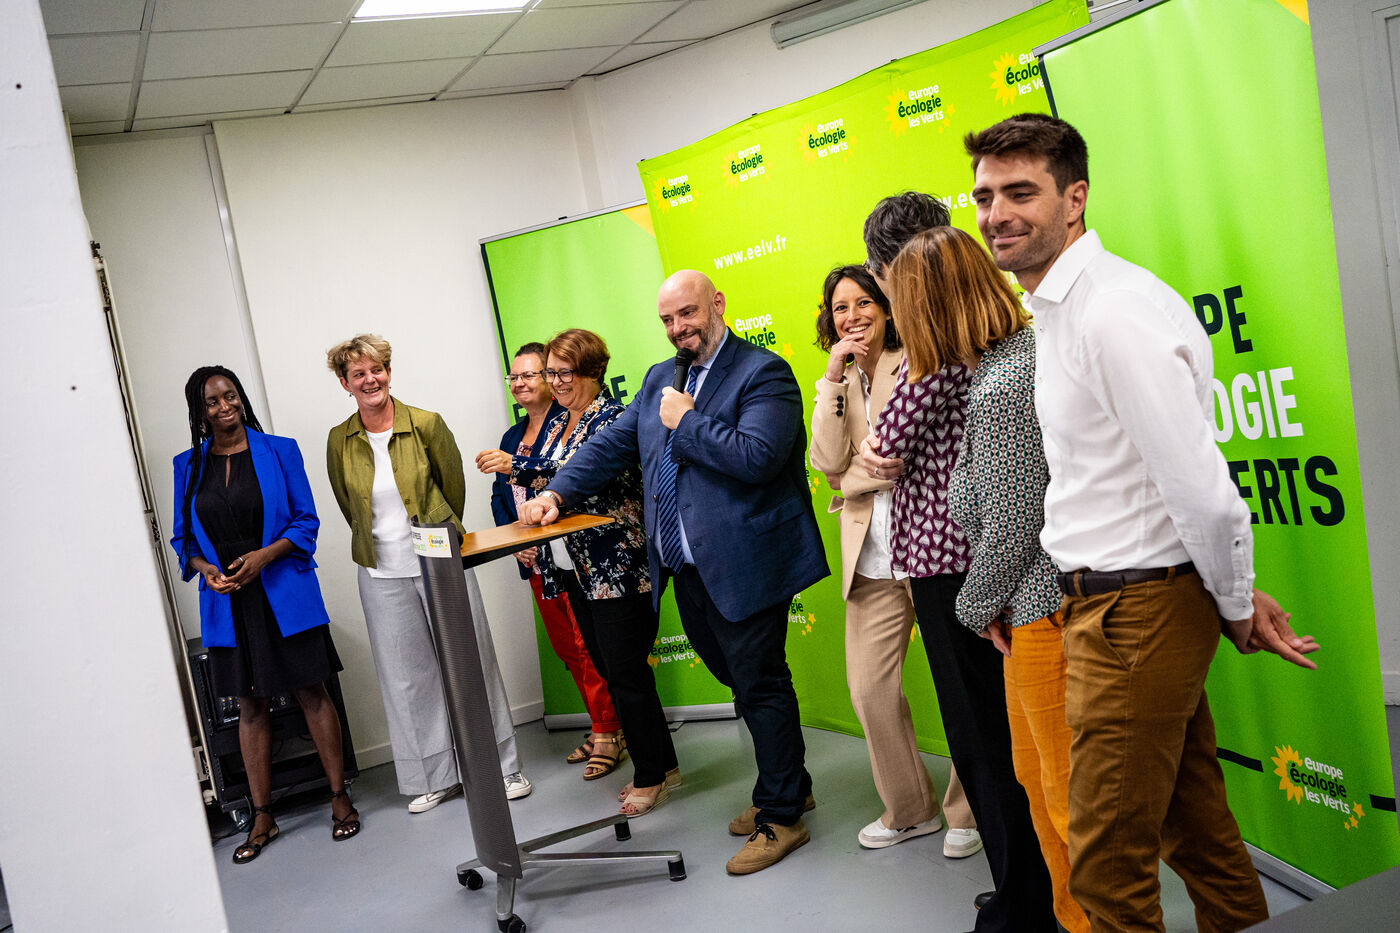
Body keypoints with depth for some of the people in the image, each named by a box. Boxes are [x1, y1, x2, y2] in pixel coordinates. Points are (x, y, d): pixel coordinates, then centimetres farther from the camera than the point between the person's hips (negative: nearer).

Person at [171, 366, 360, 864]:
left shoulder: (279, 451, -1)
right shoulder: (188, 466, 6)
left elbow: (306, 522, -1)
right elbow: (183, 538, 11)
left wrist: (264, 555, -16)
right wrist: (205, 569, -9)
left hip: (285, 594, -2)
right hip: (227, 602, 2)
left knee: (311, 693, 4)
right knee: (250, 706, 9)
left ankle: (340, 798, 16)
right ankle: (262, 818, 18)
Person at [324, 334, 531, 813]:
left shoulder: (426, 424, -6)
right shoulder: (339, 441, 0)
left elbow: (454, 486, 5)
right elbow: (349, 505, 13)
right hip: (382, 575, 2)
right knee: (408, 676, 7)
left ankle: (501, 768, 17)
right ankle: (436, 777, 21)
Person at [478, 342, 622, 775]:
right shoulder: (512, 436, 18)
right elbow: (500, 497, 17)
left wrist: (518, 465, -34)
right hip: (536, 561, 8)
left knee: (590, 645, -5)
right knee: (565, 648, 14)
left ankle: (608, 732, 7)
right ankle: (601, 726, 26)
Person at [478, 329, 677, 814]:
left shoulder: (613, 418, -11)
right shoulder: (556, 424, 15)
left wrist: (518, 466, -31)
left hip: (619, 569, -9)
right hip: (576, 572, 9)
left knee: (626, 672, -4)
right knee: (608, 669, 12)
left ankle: (650, 777, 10)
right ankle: (662, 766, 24)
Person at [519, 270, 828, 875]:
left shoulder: (763, 373, -10)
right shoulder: (660, 379, 16)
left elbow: (756, 455, -24)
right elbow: (612, 444, 18)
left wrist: (684, 421, -14)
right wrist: (558, 491, 6)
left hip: (742, 566, -8)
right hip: (685, 570, 8)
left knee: (761, 685, 0)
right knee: (742, 681, 18)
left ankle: (781, 816, 14)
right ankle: (789, 785, 35)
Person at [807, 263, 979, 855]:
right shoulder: (839, 383, 14)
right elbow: (829, 462, -2)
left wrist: (858, 473, -6)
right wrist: (836, 378, -6)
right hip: (872, 556, 5)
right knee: (869, 688, 6)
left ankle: (966, 813, 24)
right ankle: (909, 809, 26)